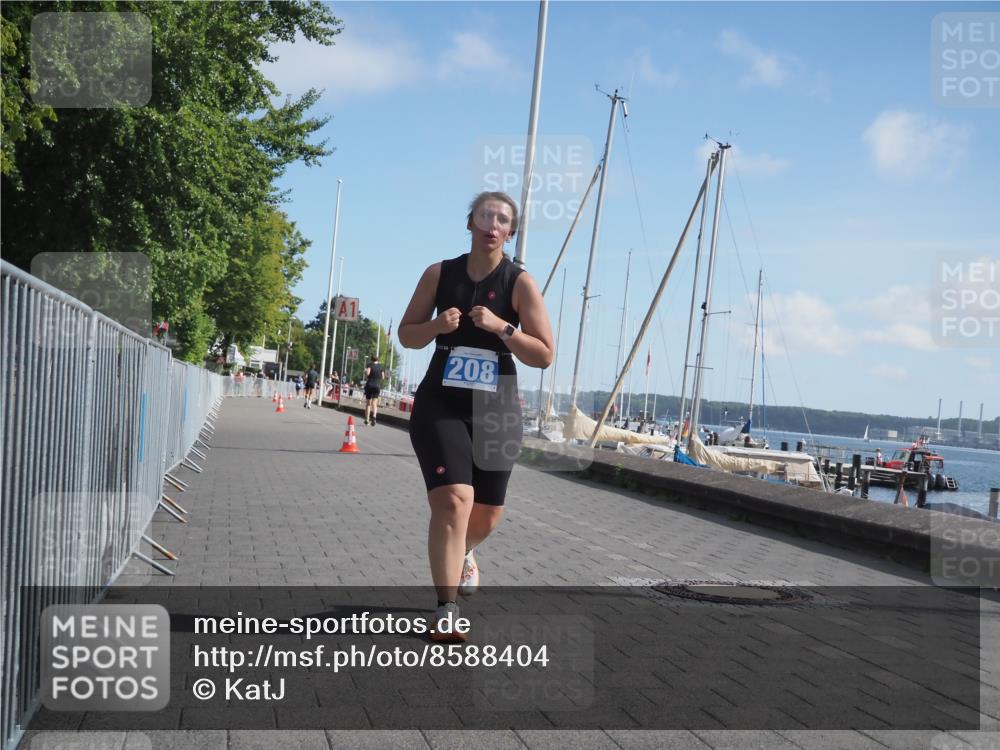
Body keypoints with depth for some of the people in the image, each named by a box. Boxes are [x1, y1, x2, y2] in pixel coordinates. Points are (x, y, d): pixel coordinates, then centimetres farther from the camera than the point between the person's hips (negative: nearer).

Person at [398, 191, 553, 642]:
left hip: (496, 410, 1)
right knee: (453, 500, -20)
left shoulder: (520, 283, -4)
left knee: (487, 515, 11)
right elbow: (407, 335, 8)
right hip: (440, 404, -1)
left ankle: (463, 553, 48)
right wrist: (438, 325, -13)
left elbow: (544, 356, -8)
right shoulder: (440, 274, 2)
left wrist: (500, 327, -22)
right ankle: (445, 612, -13)